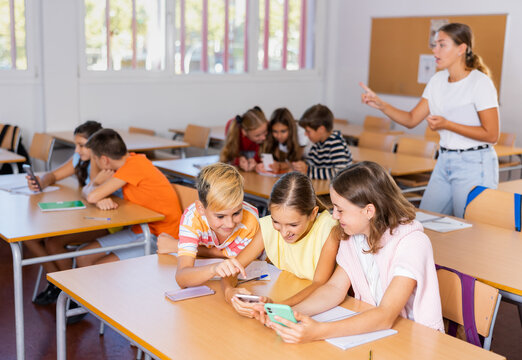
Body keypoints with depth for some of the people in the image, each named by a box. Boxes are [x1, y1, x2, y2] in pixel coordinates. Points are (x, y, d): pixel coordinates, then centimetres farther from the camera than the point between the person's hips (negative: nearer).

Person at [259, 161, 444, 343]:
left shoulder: (412, 243, -22)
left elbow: (385, 317, -30)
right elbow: (335, 288, -5)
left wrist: (319, 331, -40)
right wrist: (288, 313, -22)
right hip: (370, 328, 5)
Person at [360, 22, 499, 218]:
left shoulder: (480, 83, -13)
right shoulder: (438, 80, 7)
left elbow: (491, 135, -14)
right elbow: (411, 120, 8)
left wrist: (447, 124, -19)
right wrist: (380, 105, -7)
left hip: (474, 165, -7)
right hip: (444, 161, 7)